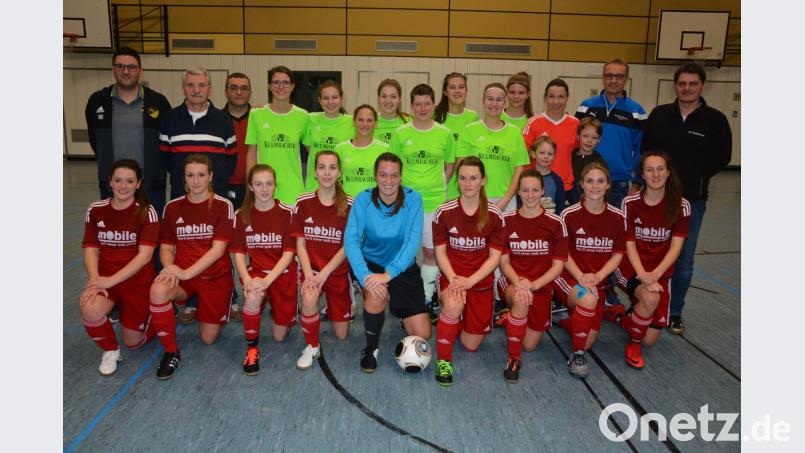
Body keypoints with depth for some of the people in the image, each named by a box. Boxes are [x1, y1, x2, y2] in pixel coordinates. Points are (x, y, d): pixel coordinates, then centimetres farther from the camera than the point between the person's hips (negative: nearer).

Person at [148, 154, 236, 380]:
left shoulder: (223, 206, -8)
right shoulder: (172, 207, 3)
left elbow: (218, 249, -15)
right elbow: (166, 247, 5)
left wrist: (187, 272, -27)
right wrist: (170, 268, -18)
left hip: (216, 276, -2)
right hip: (182, 275, 2)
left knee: (208, 338, 1)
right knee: (158, 290, -33)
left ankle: (200, 305, 34)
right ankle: (171, 352, -13)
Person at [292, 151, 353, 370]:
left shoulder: (349, 205, -9)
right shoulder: (303, 202, -5)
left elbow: (347, 246, -10)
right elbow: (300, 243, -4)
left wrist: (324, 273, -19)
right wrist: (308, 273, -18)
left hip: (337, 270, 0)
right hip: (312, 267, 0)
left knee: (341, 335, 7)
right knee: (309, 298, -35)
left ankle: (332, 308, 42)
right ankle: (312, 346, -9)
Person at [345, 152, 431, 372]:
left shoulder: (413, 198, -15)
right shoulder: (364, 199, -13)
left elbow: (413, 241, -24)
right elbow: (351, 241, -22)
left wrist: (388, 273, -37)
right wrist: (364, 275, -38)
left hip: (403, 267, 1)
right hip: (371, 263, 0)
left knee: (422, 335, -5)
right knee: (376, 295, -36)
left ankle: (402, 314, 32)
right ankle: (371, 346, -5)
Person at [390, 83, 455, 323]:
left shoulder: (445, 134, 1)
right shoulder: (400, 133, 0)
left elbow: (449, 166, 11)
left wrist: (438, 187, 2)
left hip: (435, 201, 0)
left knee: (432, 251, 7)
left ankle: (426, 300, 23)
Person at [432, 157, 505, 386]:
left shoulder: (494, 215, -7)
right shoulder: (444, 212, -7)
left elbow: (494, 257, -7)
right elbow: (440, 251, -4)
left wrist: (469, 281, -20)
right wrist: (453, 279, -20)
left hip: (481, 280, 1)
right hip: (452, 275, -1)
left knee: (471, 345, 5)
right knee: (454, 305, -37)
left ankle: (457, 319, 39)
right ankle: (443, 360, -15)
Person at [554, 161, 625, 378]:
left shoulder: (617, 217, 0)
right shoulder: (569, 214, -8)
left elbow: (618, 254, 1)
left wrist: (597, 276, -16)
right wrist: (581, 277, -21)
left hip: (598, 282, 3)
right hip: (568, 277, -3)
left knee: (588, 342, -4)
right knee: (589, 299, -37)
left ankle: (567, 320, 29)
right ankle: (577, 355, -16)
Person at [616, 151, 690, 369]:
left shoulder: (681, 206, -5)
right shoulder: (630, 203, -7)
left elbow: (676, 246, -10)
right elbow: (629, 245, -9)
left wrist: (655, 274, -25)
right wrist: (642, 274, -25)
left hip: (661, 272, 2)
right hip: (631, 267, -2)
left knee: (650, 339, -2)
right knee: (651, 299, -36)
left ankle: (626, 319, 33)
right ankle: (633, 344, -7)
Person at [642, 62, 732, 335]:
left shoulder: (715, 120, -3)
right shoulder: (659, 115, 2)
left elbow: (722, 158, 3)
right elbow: (645, 150, 7)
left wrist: (695, 178, -2)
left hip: (691, 201, -1)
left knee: (683, 261, 7)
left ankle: (675, 313, 23)